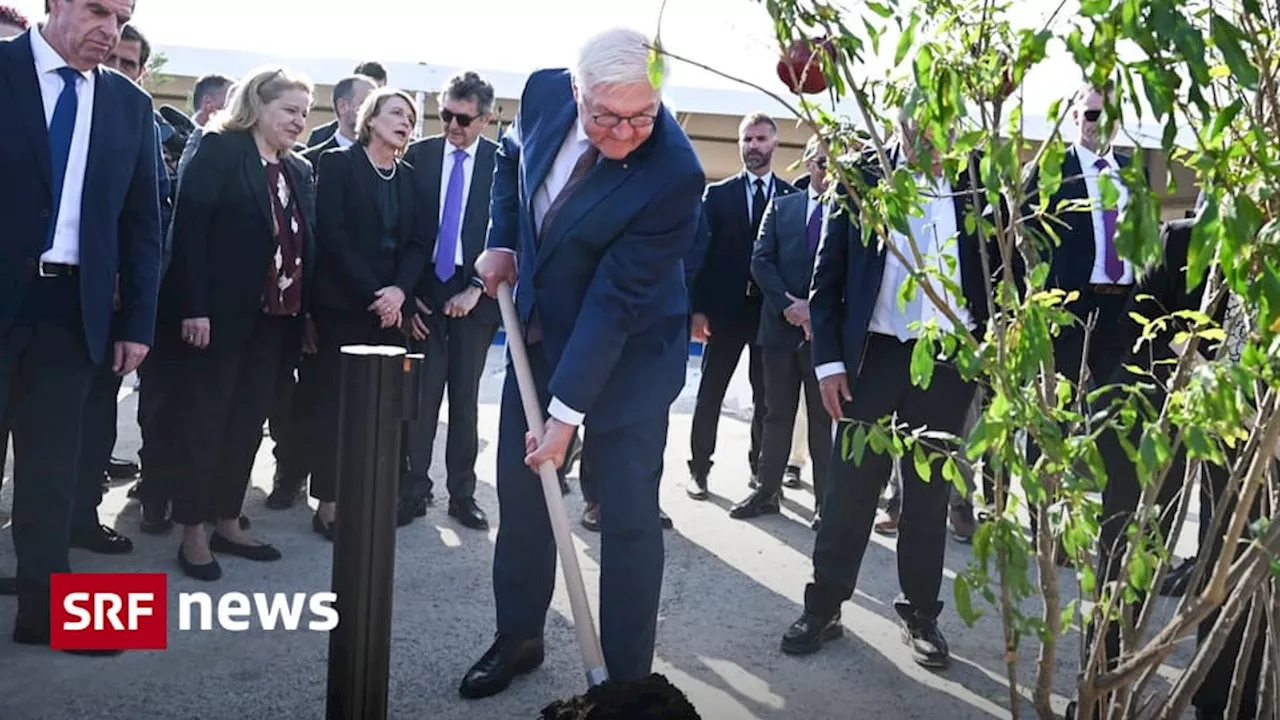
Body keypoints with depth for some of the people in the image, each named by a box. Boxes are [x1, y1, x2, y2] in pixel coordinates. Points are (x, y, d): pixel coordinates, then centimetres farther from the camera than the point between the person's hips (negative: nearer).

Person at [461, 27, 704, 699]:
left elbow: (616, 301, -28)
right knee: (520, 490, 14)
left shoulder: (674, 173, -29)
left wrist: (567, 413, -27)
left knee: (628, 516, -2)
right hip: (541, 330, 6)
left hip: (627, 353, -6)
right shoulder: (545, 93, -13)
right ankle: (518, 637, 33)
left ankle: (626, 678, 11)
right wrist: (501, 242, 0)